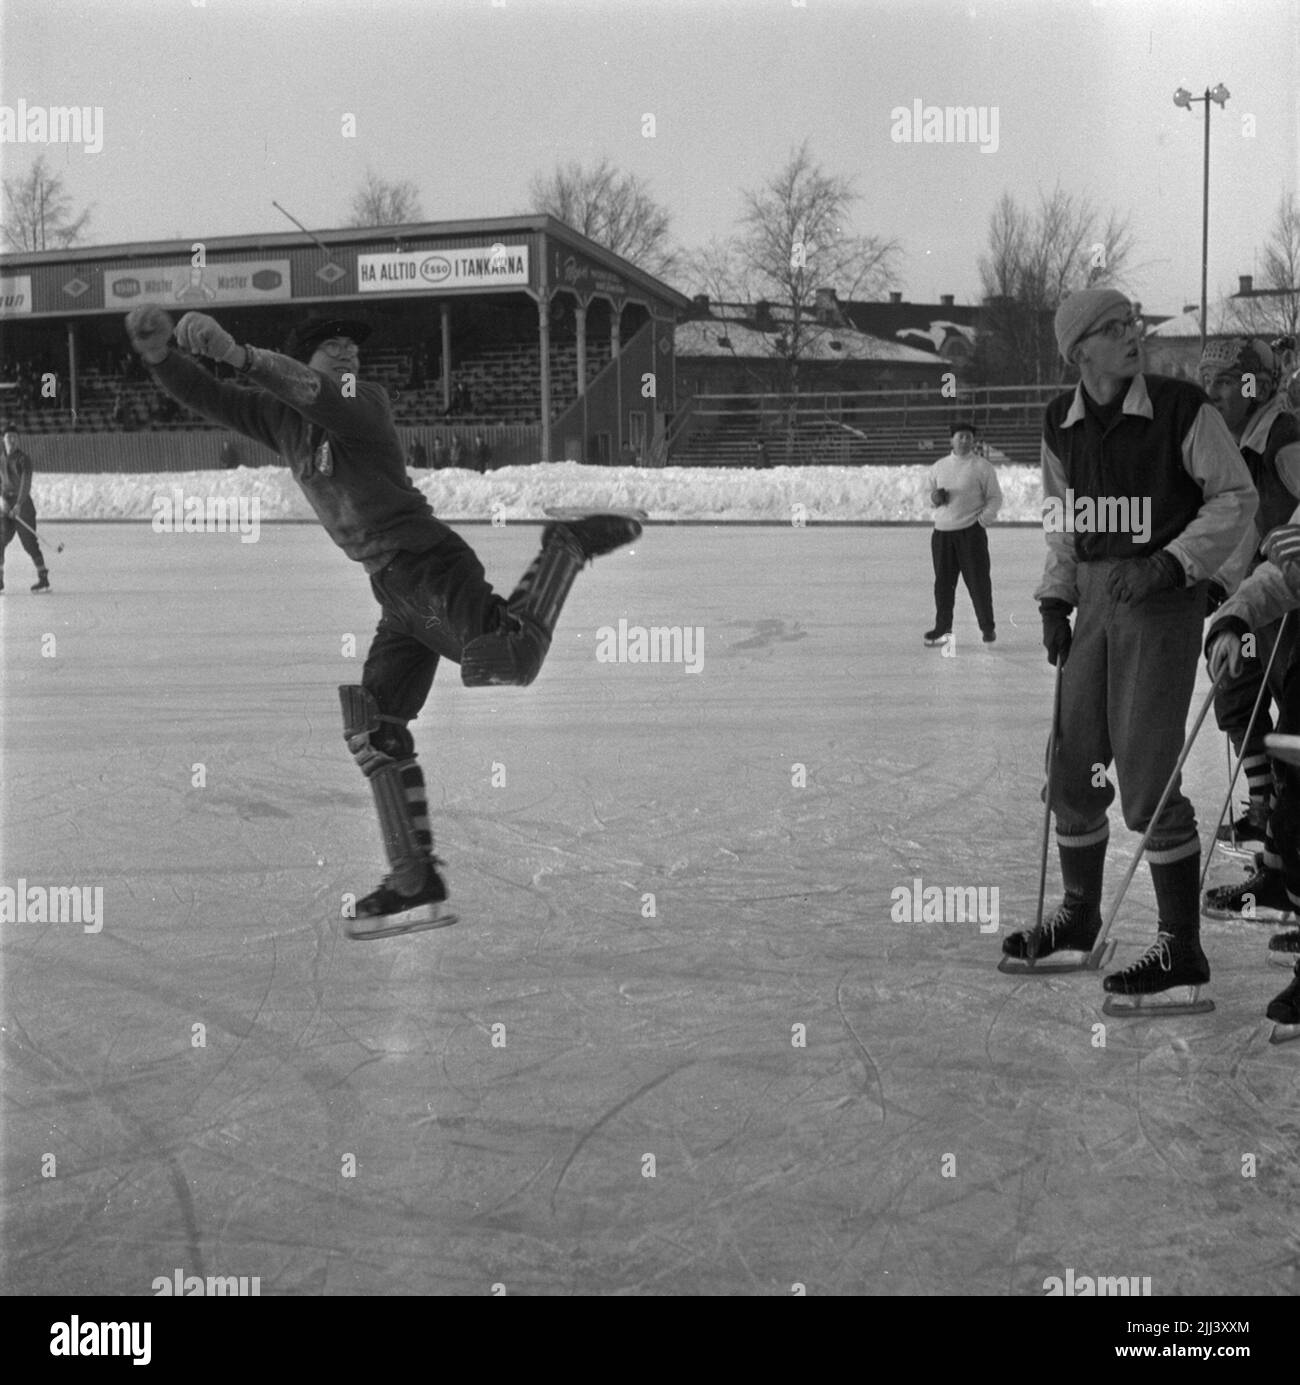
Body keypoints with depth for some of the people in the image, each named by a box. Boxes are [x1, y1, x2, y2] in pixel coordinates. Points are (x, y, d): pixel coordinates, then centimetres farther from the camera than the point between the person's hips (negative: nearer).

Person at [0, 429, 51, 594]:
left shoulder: (23, 459, -6)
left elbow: (26, 483, -14)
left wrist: (18, 505, -25)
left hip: (22, 502, -5)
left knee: (29, 542, -7)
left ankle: (43, 578, -2)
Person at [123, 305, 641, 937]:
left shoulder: (364, 400, -7)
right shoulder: (279, 416, 13)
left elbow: (317, 396, -29)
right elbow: (205, 397, 9)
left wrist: (239, 354, -41)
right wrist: (160, 356, -11)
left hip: (428, 565, -7)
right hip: (395, 592, 8)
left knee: (502, 662, -31)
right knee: (373, 729, 8)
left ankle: (568, 548, -7)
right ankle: (416, 880, 14)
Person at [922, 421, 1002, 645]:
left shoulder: (982, 466, 1)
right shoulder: (939, 466, 13)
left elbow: (995, 497, 2)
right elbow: (928, 490, 23)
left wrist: (984, 518, -13)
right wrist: (934, 497, -1)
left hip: (971, 531, -4)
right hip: (942, 532, 4)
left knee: (978, 580, -2)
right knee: (943, 581, 6)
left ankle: (987, 626, 11)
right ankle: (943, 627, 15)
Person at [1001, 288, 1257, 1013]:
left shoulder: (1182, 408, -9)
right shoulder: (1062, 424, 7)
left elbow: (1236, 498, -7)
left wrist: (1168, 563, -18)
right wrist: (1055, 601, 9)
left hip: (1164, 601, -6)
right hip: (1095, 602, 6)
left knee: (1146, 776, -10)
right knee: (1075, 767, 12)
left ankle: (1183, 955, -1)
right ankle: (1079, 919, 32)